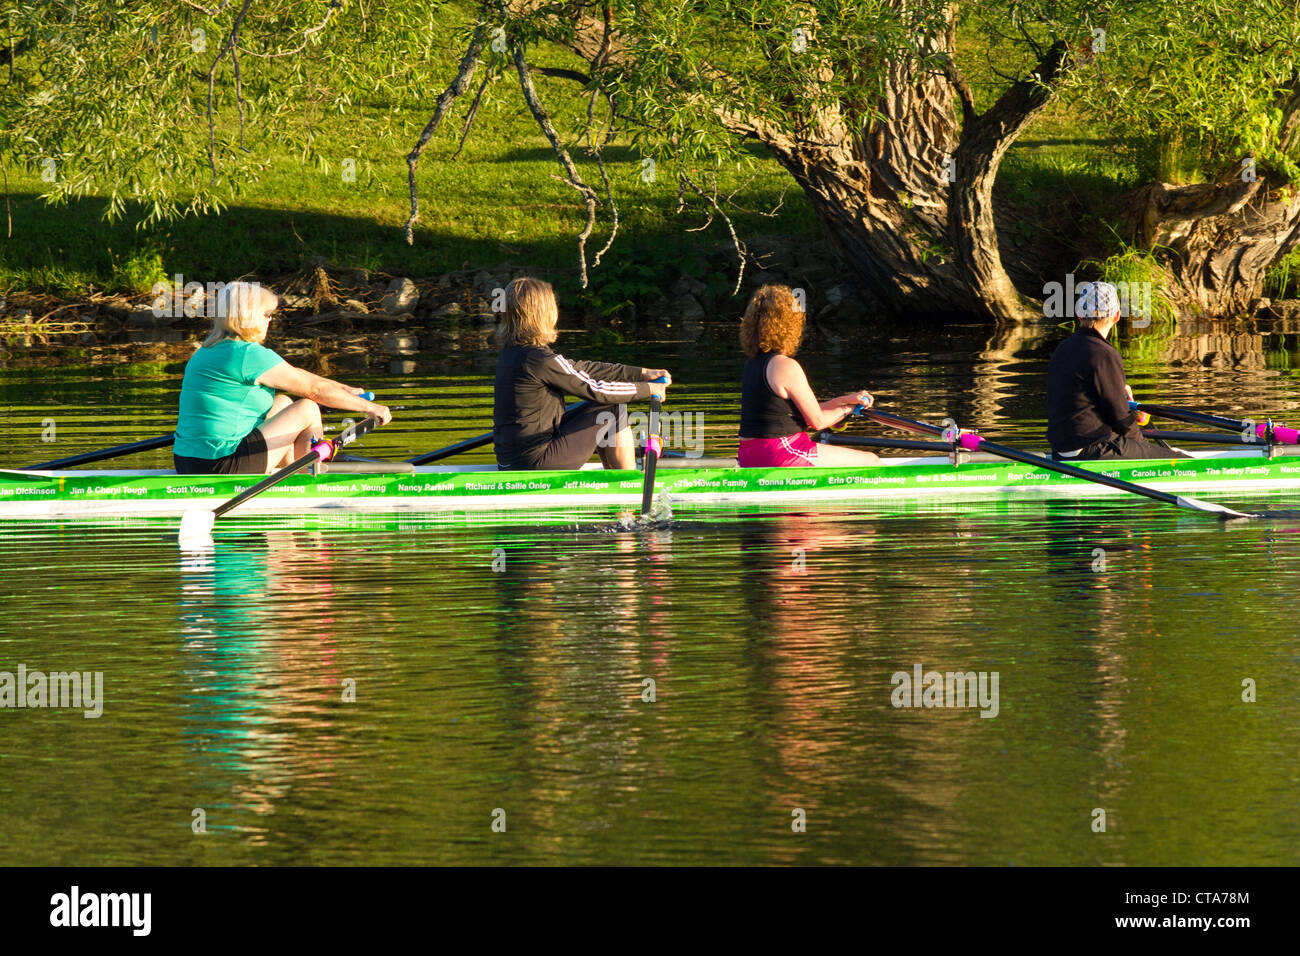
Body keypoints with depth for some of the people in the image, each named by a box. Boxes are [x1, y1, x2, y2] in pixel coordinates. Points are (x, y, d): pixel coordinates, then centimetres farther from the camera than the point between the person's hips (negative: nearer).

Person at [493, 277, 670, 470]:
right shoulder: (539, 359, -20)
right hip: (537, 463, -9)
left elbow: (580, 368, 14)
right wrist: (647, 389, 4)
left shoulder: (512, 352, 9)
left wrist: (641, 373, 16)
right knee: (614, 411, 2)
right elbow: (595, 389, -11)